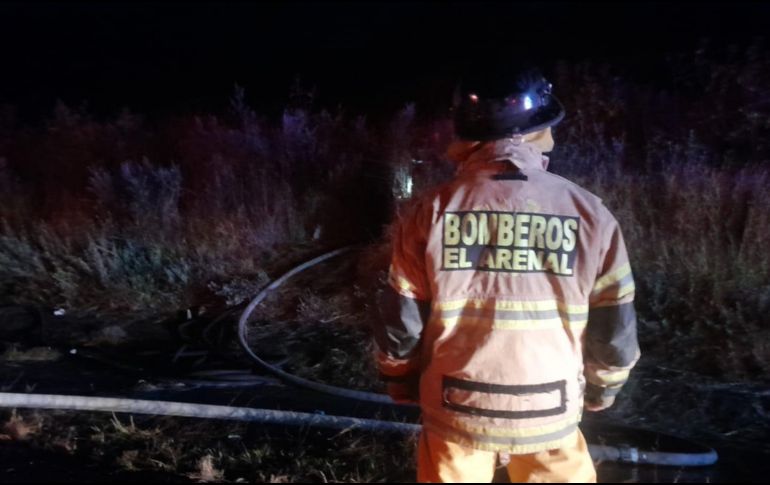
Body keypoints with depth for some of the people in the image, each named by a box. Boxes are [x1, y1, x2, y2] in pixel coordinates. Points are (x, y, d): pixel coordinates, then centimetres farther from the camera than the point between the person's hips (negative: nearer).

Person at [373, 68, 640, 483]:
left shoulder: (430, 212, -13)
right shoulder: (588, 214, -11)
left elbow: (399, 327, -7)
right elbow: (614, 333, -3)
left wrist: (404, 388, 11)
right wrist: (599, 391, 16)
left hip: (455, 413, 0)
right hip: (551, 416, 1)